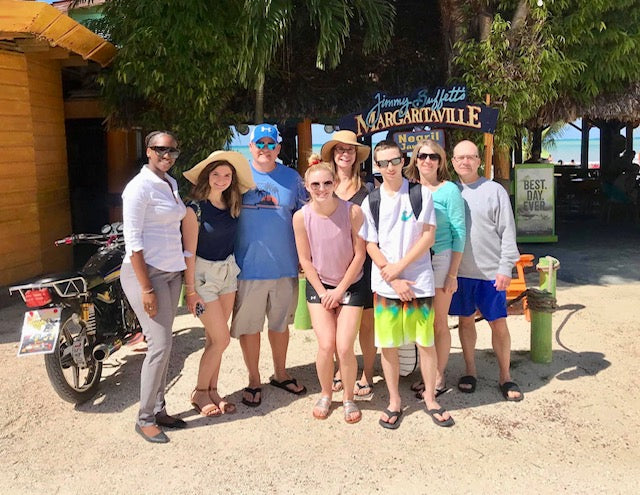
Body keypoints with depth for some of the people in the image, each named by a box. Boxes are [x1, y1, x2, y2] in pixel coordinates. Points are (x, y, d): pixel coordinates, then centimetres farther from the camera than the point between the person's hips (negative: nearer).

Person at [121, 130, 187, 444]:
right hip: (146, 272, -8)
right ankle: (145, 418, 8)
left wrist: (182, 272, 13)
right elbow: (133, 241, -16)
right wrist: (146, 288, -19)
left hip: (171, 272, 8)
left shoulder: (171, 183, 13)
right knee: (160, 345, -7)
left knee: (164, 344, 10)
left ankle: (159, 410, 21)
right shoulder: (140, 186, -11)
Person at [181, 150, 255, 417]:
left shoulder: (232, 205, 3)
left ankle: (212, 390, 24)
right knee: (221, 338, -4)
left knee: (214, 337, 12)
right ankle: (199, 392, 15)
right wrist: (190, 290, -15)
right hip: (203, 273, -6)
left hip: (228, 270, 6)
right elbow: (189, 252, -14)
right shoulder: (195, 208, -14)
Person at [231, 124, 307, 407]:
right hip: (248, 266, -2)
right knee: (249, 326, 7)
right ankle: (253, 380, 25)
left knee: (281, 323, 17)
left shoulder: (292, 178, 5)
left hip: (285, 266, 2)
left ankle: (280, 374, 35)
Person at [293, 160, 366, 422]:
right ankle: (325, 394, 20)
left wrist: (340, 289, -8)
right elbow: (305, 259, -3)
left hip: (351, 285, -1)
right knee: (326, 346, -8)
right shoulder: (301, 217, -12)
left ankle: (348, 397, 19)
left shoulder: (352, 211, -16)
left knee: (344, 348, -8)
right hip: (318, 285, 1)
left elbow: (359, 254, -10)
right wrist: (322, 292, -5)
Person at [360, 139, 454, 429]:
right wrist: (394, 281, -8)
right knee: (388, 345, 5)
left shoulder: (421, 194, 1)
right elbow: (370, 245, 2)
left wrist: (399, 266, -11)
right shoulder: (371, 201, 5)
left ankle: (430, 398, 24)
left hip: (419, 281, -1)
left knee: (426, 342, 6)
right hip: (385, 284, 1)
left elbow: (428, 236, -3)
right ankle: (394, 401, 21)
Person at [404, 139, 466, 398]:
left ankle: (439, 378, 18)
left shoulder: (448, 190, -6)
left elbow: (459, 232, -7)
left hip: (440, 260, -4)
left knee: (439, 323, 5)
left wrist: (453, 273, -11)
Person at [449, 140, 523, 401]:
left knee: (499, 324, 4)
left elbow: (507, 231, -4)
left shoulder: (494, 190, -2)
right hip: (460, 271, 2)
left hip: (491, 271, -2)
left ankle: (505, 377, 19)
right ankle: (470, 371, 27)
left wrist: (506, 268, -10)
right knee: (465, 320, 12)